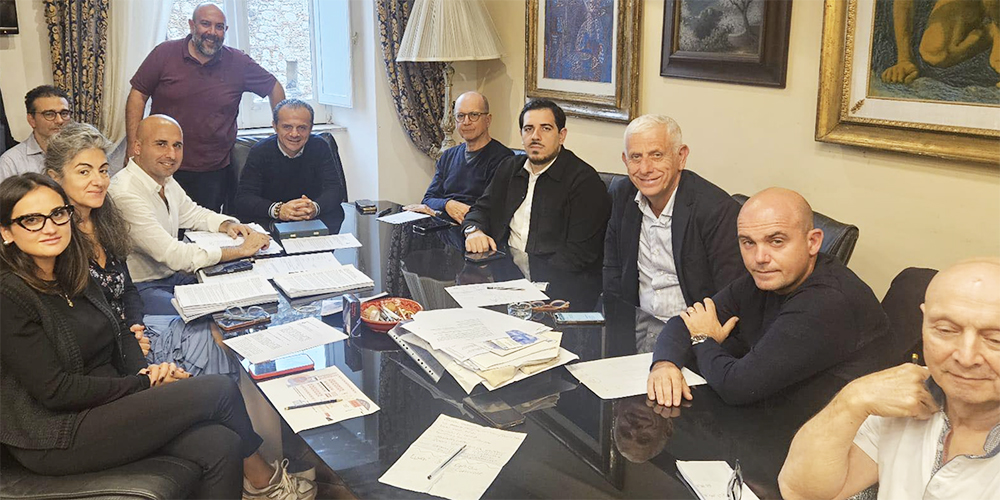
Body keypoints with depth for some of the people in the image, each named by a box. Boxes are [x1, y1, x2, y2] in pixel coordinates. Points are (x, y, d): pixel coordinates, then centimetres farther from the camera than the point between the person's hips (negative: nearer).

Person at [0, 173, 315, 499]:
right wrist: (145, 384, -14)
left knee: (220, 445, -17)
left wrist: (145, 371, -6)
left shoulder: (71, 275, 8)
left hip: (105, 406, 8)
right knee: (219, 390, -13)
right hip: (55, 441, -7)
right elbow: (55, 389, -19)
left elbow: (118, 333, 15)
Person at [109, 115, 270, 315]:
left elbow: (193, 214, 22)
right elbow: (173, 255, -28)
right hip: (141, 289, -9)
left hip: (172, 274, 9)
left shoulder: (166, 179, 5)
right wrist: (241, 250, -24)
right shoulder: (126, 194, -24)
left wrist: (228, 225, -1)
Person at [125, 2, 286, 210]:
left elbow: (274, 88, 14)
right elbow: (138, 95, 0)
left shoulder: (238, 64, 2)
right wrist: (133, 145, -8)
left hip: (213, 173, 1)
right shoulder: (165, 53, 0)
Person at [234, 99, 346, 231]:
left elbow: (335, 190, -10)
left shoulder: (320, 147, -2)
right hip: (270, 222, -1)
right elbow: (243, 199, -15)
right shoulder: (259, 152, -6)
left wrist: (315, 207, -34)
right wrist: (277, 210, -35)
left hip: (314, 220, 1)